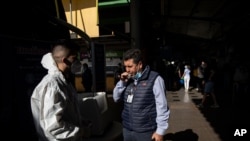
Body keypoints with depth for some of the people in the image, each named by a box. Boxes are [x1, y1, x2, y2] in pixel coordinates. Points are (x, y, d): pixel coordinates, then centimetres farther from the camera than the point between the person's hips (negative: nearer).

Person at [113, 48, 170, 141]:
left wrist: (160, 131, -12)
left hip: (146, 132, -5)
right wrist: (122, 82, -5)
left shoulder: (155, 79, -12)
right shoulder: (129, 79, 6)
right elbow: (116, 98, 9)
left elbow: (162, 107, -12)